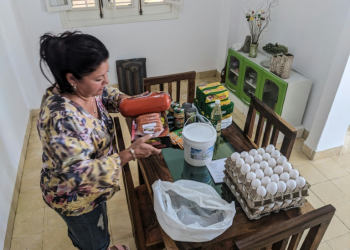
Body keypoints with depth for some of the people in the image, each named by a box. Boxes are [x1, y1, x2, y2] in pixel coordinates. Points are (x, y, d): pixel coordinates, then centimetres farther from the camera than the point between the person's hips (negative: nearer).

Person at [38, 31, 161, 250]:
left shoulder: (85, 88, -15)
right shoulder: (60, 117, -40)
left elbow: (106, 94, 7)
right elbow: (80, 173, -36)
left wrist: (123, 100, -14)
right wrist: (130, 154, -38)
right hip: (74, 196, -7)